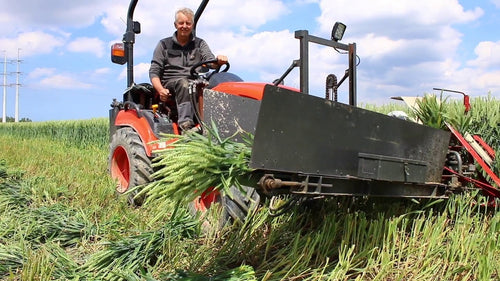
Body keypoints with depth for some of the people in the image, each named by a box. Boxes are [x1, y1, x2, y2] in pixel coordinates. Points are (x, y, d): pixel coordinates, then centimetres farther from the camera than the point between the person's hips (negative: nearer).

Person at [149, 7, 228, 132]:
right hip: (170, 83, -2)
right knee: (183, 82, -37)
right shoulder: (164, 45, 13)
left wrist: (218, 61, -28)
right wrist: (160, 89, -13)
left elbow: (210, 61, -1)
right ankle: (185, 124, -51)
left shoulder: (200, 44, 17)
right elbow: (154, 71, 8)